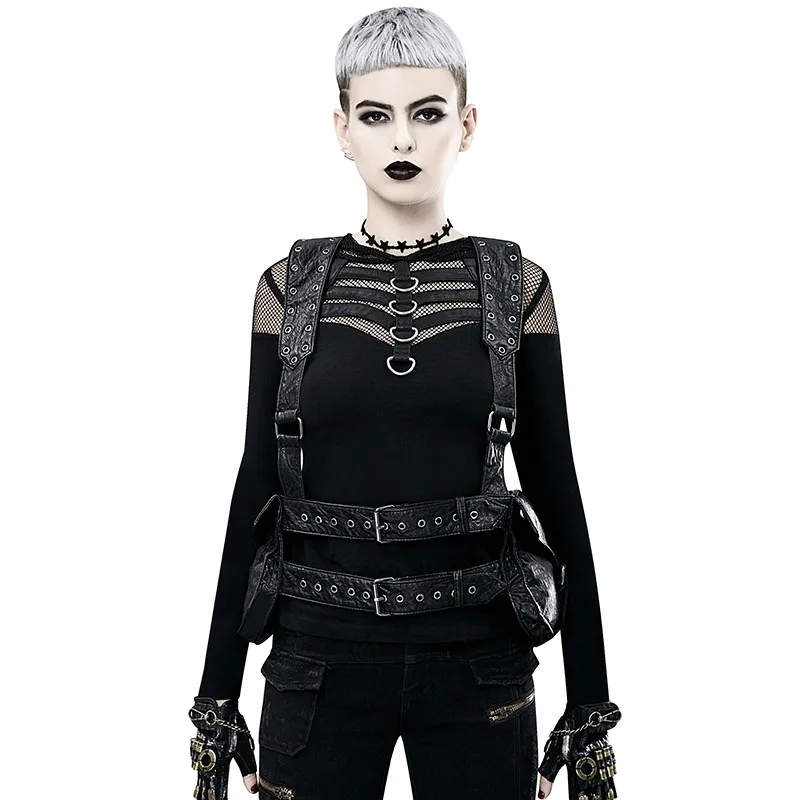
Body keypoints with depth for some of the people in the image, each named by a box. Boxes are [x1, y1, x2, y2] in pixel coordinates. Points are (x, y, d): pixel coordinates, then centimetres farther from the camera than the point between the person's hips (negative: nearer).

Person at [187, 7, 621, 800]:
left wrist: (590, 706, 1)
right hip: (319, 659, 1)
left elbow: (556, 495, 1)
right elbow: (257, 490, 2)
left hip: (478, 663, 0)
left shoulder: (517, 287, -1)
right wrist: (216, 702, 3)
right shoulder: (290, 287, 0)